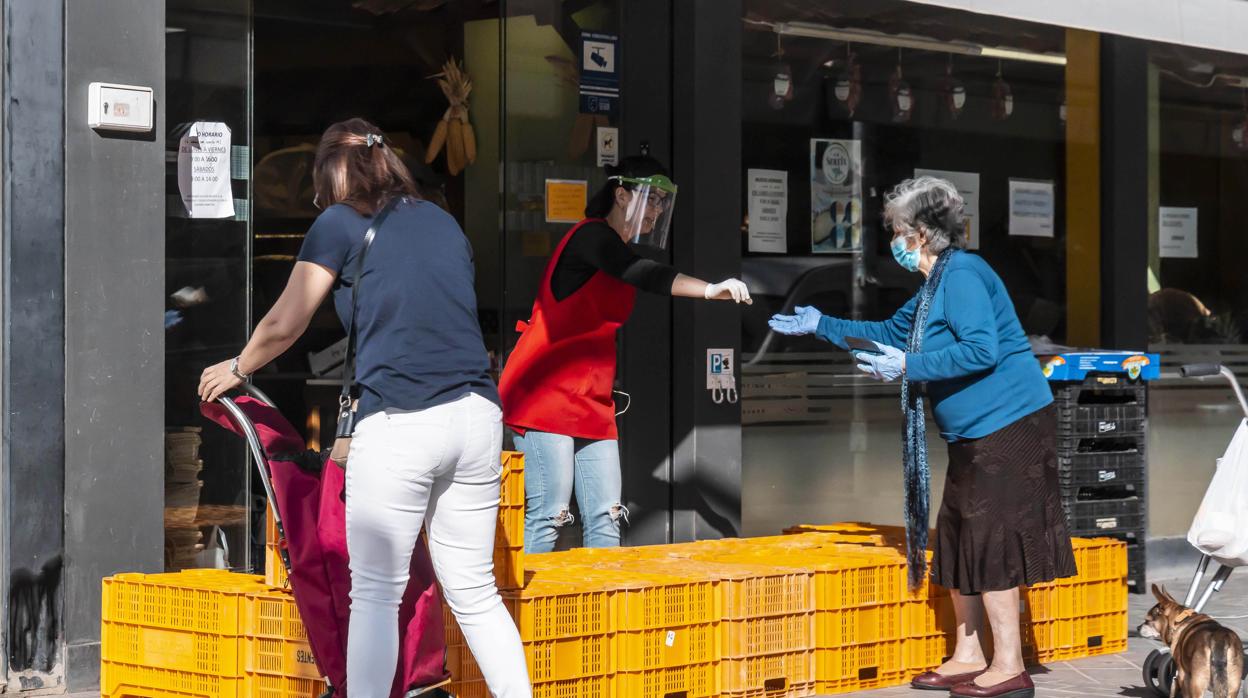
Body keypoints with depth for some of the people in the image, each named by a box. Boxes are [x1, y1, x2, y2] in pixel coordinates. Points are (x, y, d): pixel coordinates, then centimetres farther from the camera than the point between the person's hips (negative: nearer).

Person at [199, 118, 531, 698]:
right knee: (474, 590, 13)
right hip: (478, 413, 5)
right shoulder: (443, 221, 19)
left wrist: (237, 368, 23)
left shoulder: (340, 223, 3)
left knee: (375, 594, 3)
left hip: (399, 426, -5)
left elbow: (284, 325, 4)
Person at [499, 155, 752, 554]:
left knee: (605, 518, 2)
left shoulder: (619, 250, 18)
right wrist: (710, 290, -41)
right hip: (546, 396, -9)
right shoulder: (591, 236, -11)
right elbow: (645, 276, -30)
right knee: (548, 514, -12)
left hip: (591, 402, 9)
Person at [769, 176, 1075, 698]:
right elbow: (891, 334, 31)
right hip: (976, 435, 11)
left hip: (1006, 428, -11)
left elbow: (981, 350, -26)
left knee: (991, 544, -9)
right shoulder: (936, 283, 18)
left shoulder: (961, 274, -15)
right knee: (959, 542, 13)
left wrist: (909, 367, -22)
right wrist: (821, 325, 30)